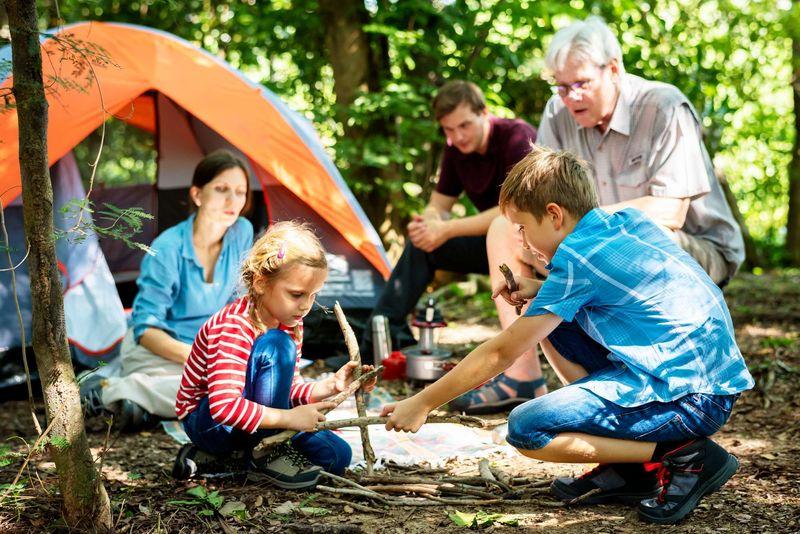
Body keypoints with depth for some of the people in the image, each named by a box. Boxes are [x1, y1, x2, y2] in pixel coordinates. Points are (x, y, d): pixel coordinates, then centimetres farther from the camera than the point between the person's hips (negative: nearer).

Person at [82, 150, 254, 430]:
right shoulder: (167, 249, -22)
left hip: (206, 346, 7)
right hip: (154, 350, -7)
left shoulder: (242, 232, -6)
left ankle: (143, 400, -12)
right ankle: (113, 392, -20)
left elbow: (238, 302, 7)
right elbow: (146, 328, -22)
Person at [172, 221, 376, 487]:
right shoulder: (235, 326, -28)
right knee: (278, 345, -30)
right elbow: (224, 406, -37)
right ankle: (261, 453, -16)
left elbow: (288, 389, 6)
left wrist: (330, 385, -12)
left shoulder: (291, 322, 1)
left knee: (337, 455, 0)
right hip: (205, 421, -9)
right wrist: (289, 417, -35)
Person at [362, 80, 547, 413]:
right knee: (422, 243, 2)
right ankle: (376, 342, 1)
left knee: (502, 232, -39)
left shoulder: (517, 138, -21)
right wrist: (427, 223, -18)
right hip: (499, 245, 8)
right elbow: (438, 206, 7)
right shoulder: (456, 151, 3)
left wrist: (448, 229, -29)